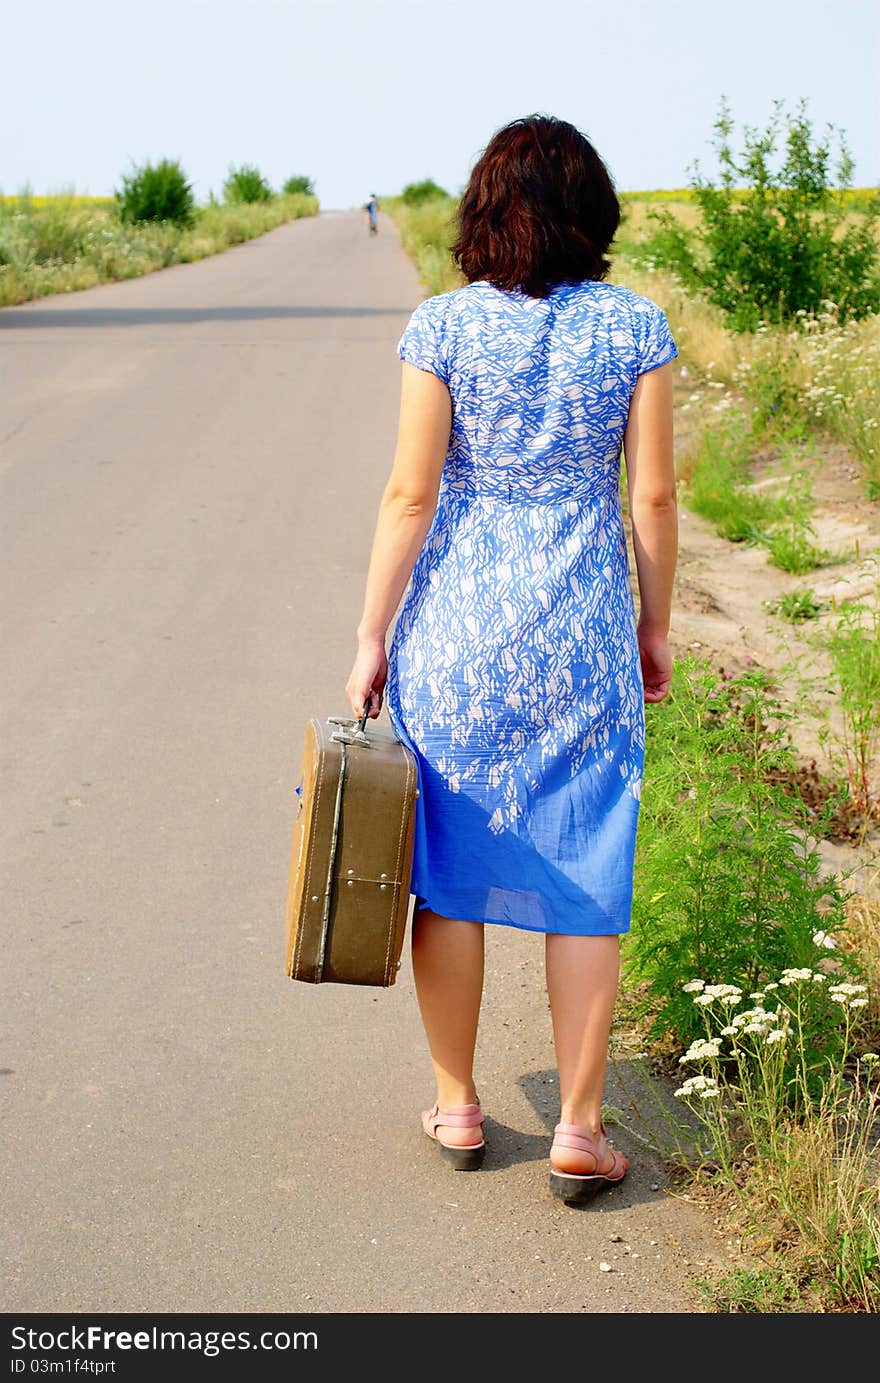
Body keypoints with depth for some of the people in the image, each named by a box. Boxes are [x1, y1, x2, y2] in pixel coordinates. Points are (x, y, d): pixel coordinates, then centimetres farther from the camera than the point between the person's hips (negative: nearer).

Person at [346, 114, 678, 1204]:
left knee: (447, 870, 13)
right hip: (585, 630, 1)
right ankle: (579, 1130, 13)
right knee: (582, 882, 8)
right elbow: (653, 497, -1)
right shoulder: (636, 327, -3)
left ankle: (457, 1108, 24)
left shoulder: (442, 327, -6)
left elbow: (410, 494, -7)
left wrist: (371, 636, 0)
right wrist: (656, 627, 11)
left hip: (455, 624, 0)